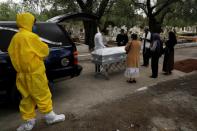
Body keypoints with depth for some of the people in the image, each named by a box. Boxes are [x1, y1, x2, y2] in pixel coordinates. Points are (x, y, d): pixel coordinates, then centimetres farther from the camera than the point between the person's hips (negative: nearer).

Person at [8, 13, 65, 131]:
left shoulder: (15, 38, 8)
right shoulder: (31, 36, -14)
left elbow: (12, 53, 14)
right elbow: (44, 50, -7)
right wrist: (40, 56, 13)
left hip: (22, 73, 7)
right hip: (34, 72, -7)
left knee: (27, 97, 14)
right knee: (42, 95, 5)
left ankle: (29, 121, 22)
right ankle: (50, 116, 20)